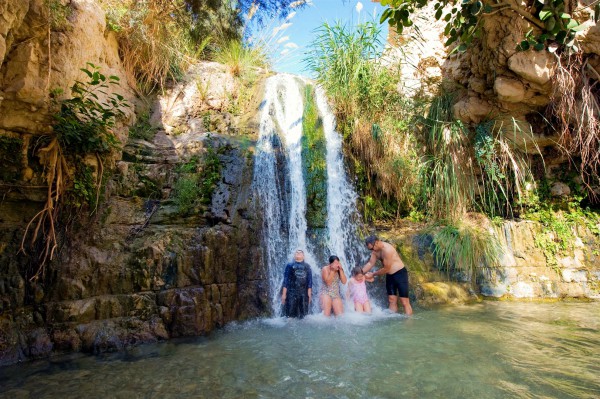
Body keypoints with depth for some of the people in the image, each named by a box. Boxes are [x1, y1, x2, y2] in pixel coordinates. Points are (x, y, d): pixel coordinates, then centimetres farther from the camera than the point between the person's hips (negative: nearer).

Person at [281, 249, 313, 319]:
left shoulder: (307, 266, 13)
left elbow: (309, 280, 9)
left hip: (304, 294, 2)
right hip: (291, 293, -2)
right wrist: (284, 294, -4)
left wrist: (309, 294, 1)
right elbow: (286, 280, 4)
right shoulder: (289, 265, 8)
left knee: (303, 316, 4)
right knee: (290, 314, -4)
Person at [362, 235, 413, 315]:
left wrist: (373, 274, -12)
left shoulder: (387, 249, -27)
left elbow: (386, 269, -22)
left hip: (400, 273, -8)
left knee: (404, 302, -5)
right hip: (389, 276, 8)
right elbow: (370, 263, 5)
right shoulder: (375, 250, -1)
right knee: (392, 301, 7)